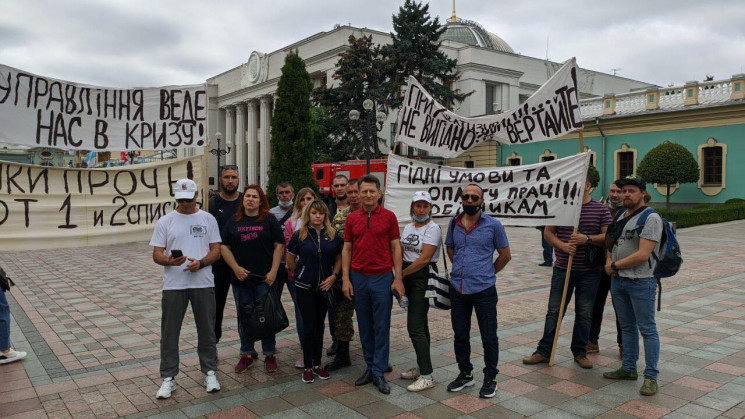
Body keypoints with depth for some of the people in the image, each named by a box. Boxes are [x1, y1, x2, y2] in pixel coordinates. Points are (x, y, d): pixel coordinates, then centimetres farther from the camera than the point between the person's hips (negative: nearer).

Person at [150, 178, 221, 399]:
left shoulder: (208, 219, 5)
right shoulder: (165, 221, 3)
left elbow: (216, 250, 2)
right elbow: (156, 254, 0)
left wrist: (200, 263, -17)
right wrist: (170, 261, -23)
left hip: (203, 283, 0)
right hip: (173, 285, 0)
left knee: (207, 330, 9)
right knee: (169, 333, 5)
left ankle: (210, 372, 24)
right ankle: (168, 378, 18)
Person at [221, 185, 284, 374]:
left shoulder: (269, 220, 1)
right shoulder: (233, 222, 8)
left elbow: (279, 245, -2)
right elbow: (224, 247, 6)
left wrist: (273, 271, -10)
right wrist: (236, 268, -6)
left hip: (264, 279, -2)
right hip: (241, 278, 3)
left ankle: (270, 355, 16)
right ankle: (247, 354, 24)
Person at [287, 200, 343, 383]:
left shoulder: (333, 235, 1)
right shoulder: (300, 234, -4)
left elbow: (339, 258, 9)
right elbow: (290, 259, 5)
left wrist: (333, 276, -4)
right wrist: (301, 273, 10)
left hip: (325, 286, 2)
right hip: (305, 287, -2)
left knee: (319, 325, 11)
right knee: (309, 326, -1)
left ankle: (317, 364, 22)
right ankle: (307, 366, 12)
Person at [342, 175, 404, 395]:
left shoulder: (389, 216, -1)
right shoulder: (352, 218, 5)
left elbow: (396, 247, 0)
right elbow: (347, 249, 7)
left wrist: (398, 278, -6)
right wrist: (345, 279, 0)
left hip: (382, 278, -2)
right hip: (358, 278, 3)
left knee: (382, 327, 2)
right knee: (364, 326, 11)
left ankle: (379, 373, 11)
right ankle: (370, 367, 24)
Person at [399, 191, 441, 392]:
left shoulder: (433, 228, -11)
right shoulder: (408, 228, 12)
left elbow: (424, 259, -17)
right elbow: (401, 253, 14)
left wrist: (401, 274, -11)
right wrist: (399, 275, -2)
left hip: (423, 279, -7)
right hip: (408, 279, 7)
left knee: (415, 328, -10)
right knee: (420, 324, 15)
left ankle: (427, 377, -4)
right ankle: (421, 367, 25)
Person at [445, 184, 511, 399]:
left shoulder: (493, 225, -6)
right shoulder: (454, 223, 5)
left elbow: (505, 255, 3)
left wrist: (487, 273, 8)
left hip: (484, 290, -4)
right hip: (458, 289, 4)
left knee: (489, 337, 6)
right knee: (460, 335, 14)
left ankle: (490, 379, 22)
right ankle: (465, 374, 31)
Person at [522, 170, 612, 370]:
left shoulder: (601, 209, 1)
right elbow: (549, 233, 4)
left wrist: (587, 239, -19)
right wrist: (563, 246, -14)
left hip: (589, 271, 0)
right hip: (563, 268, 0)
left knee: (584, 313, 8)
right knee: (554, 311, 3)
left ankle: (580, 352, 22)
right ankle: (544, 351, 10)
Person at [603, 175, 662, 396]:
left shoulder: (650, 218, -14)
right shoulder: (621, 215, 12)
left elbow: (642, 255, -21)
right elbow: (611, 242, 23)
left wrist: (615, 265, -11)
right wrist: (609, 261, 2)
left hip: (641, 282, -8)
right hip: (618, 279, 8)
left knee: (647, 329, 0)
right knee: (627, 327, 16)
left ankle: (651, 376, 8)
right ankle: (629, 368, 27)